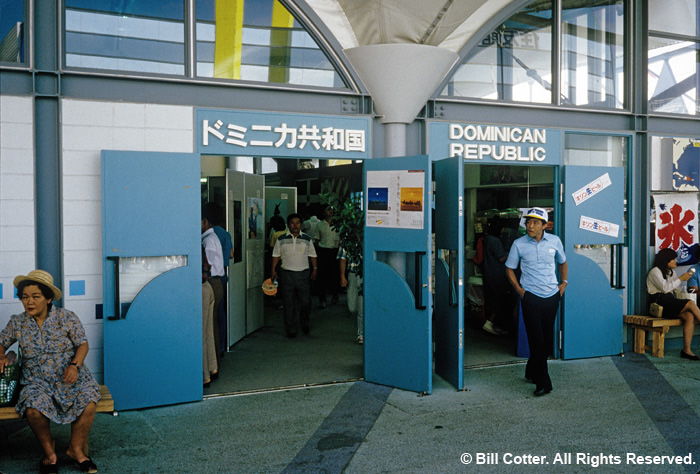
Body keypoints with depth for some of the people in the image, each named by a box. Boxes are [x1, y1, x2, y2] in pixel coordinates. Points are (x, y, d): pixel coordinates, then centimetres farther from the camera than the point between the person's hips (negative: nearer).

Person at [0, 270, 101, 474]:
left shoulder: (67, 318, -2)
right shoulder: (17, 323, 5)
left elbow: (83, 344, -2)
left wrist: (74, 365, -19)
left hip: (70, 377, -1)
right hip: (36, 381, 1)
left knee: (88, 403, -29)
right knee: (33, 409, -32)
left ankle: (76, 448, -1)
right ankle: (48, 449, 0)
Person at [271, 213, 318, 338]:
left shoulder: (307, 239, 7)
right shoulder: (282, 239, 5)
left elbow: (312, 255, 12)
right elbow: (276, 255, 8)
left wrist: (315, 269, 5)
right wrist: (273, 270, 2)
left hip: (303, 273, 1)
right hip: (287, 274, 0)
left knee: (306, 301, 1)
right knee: (289, 304, 2)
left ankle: (304, 323, 27)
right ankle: (290, 329, 11)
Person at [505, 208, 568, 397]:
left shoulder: (554, 241, 3)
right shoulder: (519, 244, -4)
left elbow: (563, 262, 20)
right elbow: (509, 268, 5)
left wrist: (564, 282, 8)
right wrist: (519, 290, -4)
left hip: (552, 296, 3)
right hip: (531, 296, -3)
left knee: (548, 339, 10)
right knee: (536, 340, -6)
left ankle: (532, 372, 30)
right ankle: (543, 383, -1)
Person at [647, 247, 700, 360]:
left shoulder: (671, 272, 23)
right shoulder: (655, 271, -4)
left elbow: (677, 288, 22)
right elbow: (665, 287, -16)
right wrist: (681, 278, -10)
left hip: (670, 302, 8)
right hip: (659, 303, -8)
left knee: (690, 316, -22)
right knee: (691, 304, -24)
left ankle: (686, 350, -24)